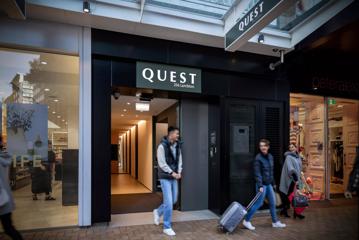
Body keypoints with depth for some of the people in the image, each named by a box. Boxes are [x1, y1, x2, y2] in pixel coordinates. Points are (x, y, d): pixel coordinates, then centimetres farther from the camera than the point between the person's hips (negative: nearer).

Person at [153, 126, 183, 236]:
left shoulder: (177, 146, 7)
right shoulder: (162, 146, -13)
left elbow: (179, 160, 11)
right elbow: (162, 163, -16)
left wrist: (179, 172, -3)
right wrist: (172, 173, -17)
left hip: (174, 177, 7)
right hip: (165, 177, -7)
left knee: (173, 200, 14)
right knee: (169, 202, -5)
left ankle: (158, 212, 39)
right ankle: (167, 227, 11)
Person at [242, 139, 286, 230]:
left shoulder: (270, 157, 6)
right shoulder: (258, 158, -16)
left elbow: (271, 171, 15)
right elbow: (257, 173, -19)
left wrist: (273, 183, 17)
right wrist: (260, 186, -24)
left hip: (269, 184, 7)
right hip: (262, 184, -7)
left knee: (272, 203, 15)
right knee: (259, 203, -2)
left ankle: (275, 222, 31)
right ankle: (246, 221, 10)